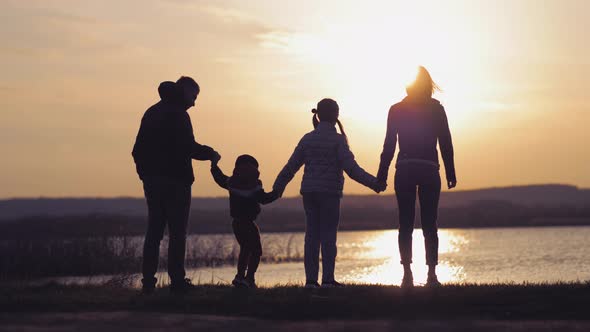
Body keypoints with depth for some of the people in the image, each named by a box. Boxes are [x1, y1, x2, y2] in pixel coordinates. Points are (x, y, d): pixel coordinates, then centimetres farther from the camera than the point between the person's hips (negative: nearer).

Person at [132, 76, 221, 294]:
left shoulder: (151, 112, 16)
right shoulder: (177, 113, -10)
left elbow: (138, 149, 15)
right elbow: (188, 147, -19)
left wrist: (144, 173, 17)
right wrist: (210, 154, -3)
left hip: (151, 180, 7)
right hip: (174, 180, -7)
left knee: (154, 230, 10)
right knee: (177, 232, -3)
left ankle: (148, 280, 6)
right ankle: (177, 280, -4)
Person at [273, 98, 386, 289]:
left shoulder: (307, 139, 8)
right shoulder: (337, 140, -7)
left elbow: (291, 167, 11)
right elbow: (352, 169, -14)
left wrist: (278, 188, 21)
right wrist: (374, 183, -12)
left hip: (309, 192, 5)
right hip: (329, 193, -4)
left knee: (312, 235, 6)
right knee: (328, 235, -1)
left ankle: (311, 279, 4)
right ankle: (327, 279, -4)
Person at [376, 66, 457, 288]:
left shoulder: (397, 110, 5)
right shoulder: (436, 109, 4)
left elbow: (389, 145, 2)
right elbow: (446, 143, 1)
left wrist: (382, 174, 4)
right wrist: (450, 173, 5)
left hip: (404, 171, 0)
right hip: (429, 170, 0)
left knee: (406, 224, 2)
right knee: (429, 224, 3)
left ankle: (407, 274, -5)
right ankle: (432, 274, -3)